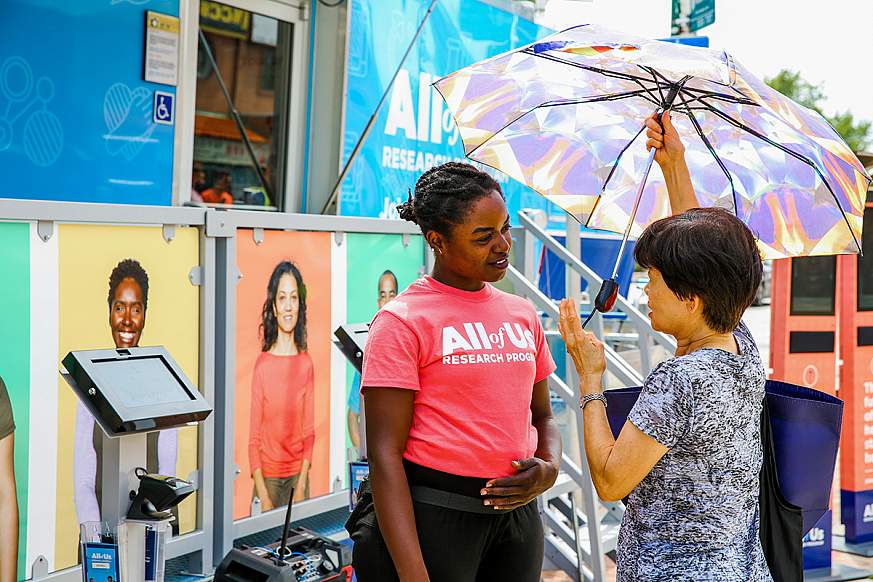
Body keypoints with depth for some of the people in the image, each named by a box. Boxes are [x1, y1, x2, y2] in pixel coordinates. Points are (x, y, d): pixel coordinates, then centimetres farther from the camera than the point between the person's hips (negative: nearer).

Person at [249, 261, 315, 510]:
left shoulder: (306, 363, -1)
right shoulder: (262, 364, -8)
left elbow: (309, 431, 3)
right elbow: (254, 436, -6)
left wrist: (301, 486, -7)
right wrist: (263, 497, -13)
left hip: (298, 473, 2)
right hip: (267, 474, -2)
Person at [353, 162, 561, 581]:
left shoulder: (522, 314, 9)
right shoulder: (402, 321, -10)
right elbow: (385, 453, -14)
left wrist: (549, 468, -4)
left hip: (517, 511, 6)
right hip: (433, 515, -6)